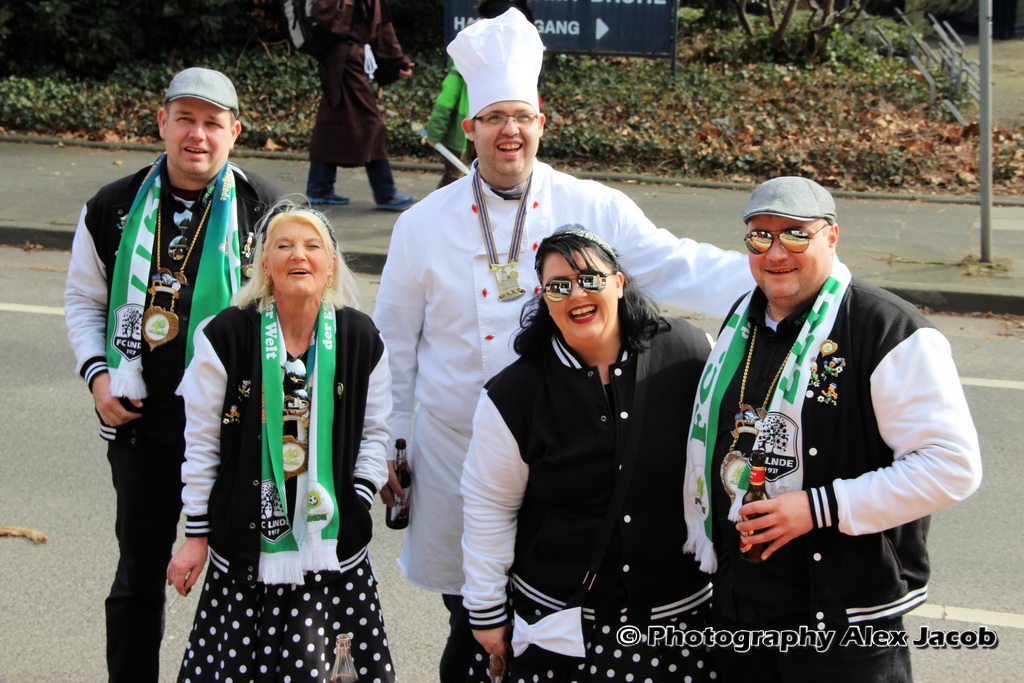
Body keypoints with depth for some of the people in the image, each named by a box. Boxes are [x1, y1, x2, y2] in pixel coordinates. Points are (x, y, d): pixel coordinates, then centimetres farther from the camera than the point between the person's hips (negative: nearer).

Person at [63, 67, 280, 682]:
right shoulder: (113, 209, 2)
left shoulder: (266, 210, -5)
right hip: (141, 424, 2)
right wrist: (96, 372, -1)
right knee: (139, 573, 15)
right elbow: (84, 298, 14)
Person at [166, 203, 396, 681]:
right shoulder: (227, 335, -5)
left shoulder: (359, 339, 2)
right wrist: (196, 534, 2)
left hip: (332, 540, 1)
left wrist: (357, 505, -2)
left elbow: (375, 433, 11)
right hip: (247, 539, -1)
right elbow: (202, 441, 1)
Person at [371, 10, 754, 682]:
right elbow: (395, 342, 8)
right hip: (458, 459, 0)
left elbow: (678, 267, -7)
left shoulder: (595, 209, -2)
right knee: (473, 629, 11)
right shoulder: (424, 224, 0)